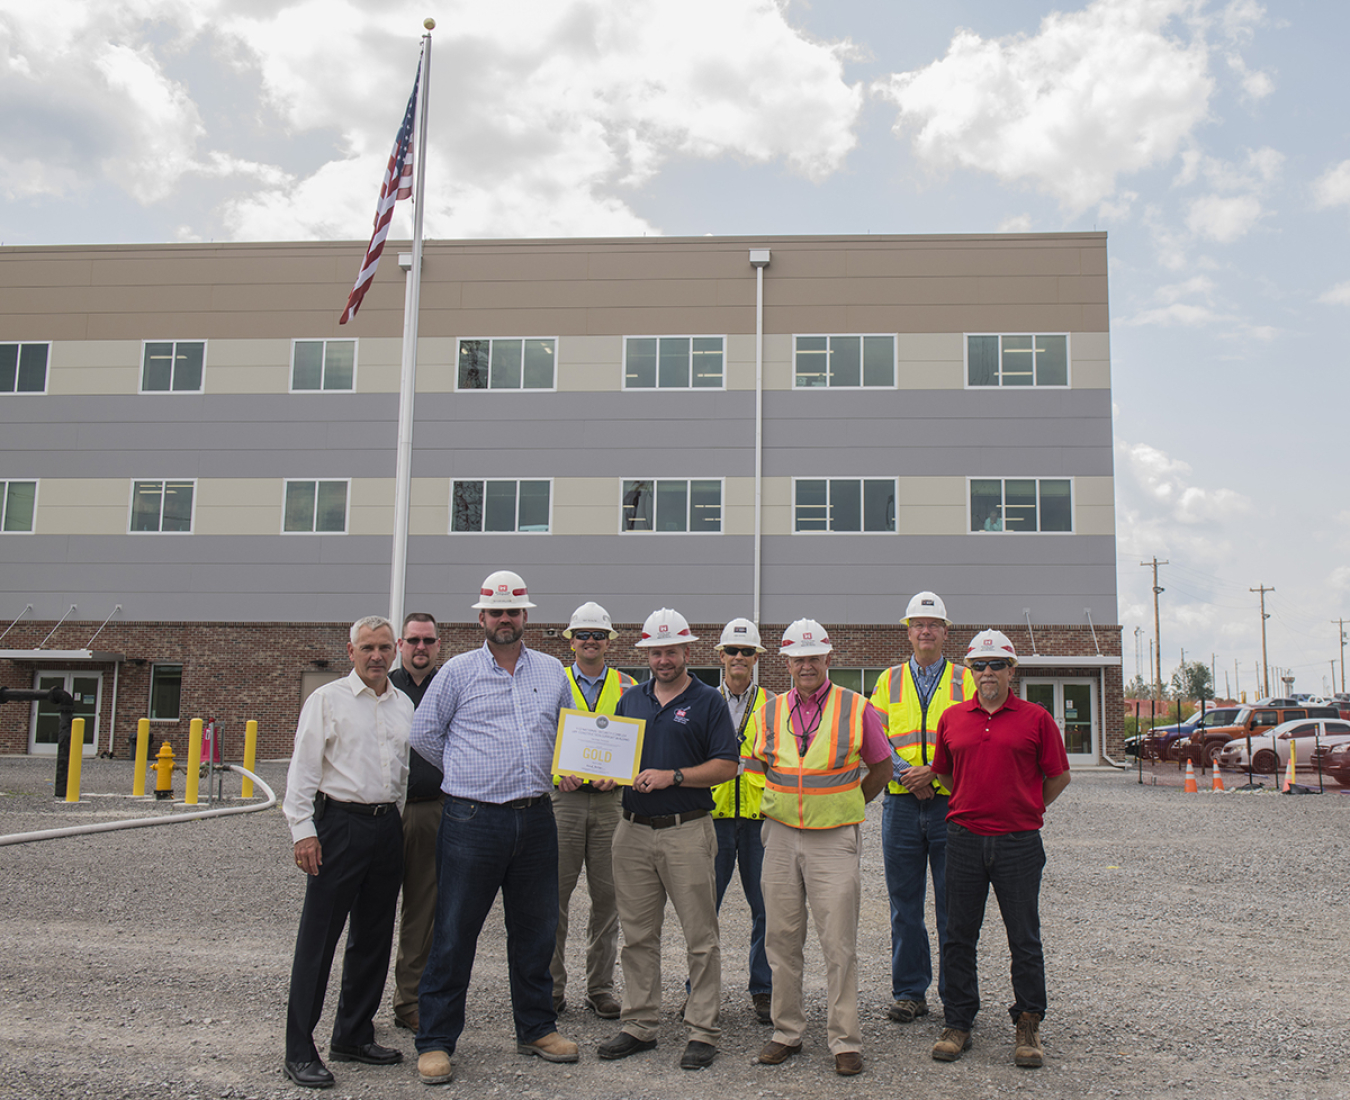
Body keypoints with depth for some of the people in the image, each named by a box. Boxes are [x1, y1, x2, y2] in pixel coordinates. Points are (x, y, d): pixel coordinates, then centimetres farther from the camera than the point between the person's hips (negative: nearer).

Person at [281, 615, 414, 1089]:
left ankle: (354, 1035, 25)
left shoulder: (403, 704, 13)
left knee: (374, 937, 12)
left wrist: (404, 821, 15)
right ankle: (299, 1049, 4)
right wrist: (302, 830, -13)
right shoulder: (327, 700, -2)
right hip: (339, 823, -6)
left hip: (388, 827, 6)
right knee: (318, 938, -3)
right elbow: (302, 770, -6)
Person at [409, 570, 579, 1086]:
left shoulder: (551, 671, 10)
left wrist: (555, 771, 13)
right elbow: (423, 733, 5)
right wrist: (467, 773, 7)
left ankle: (536, 1028, 28)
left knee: (536, 928, 13)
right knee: (454, 933, 0)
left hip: (535, 818, 4)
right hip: (472, 820, -4)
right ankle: (435, 1041, 11)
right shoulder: (458, 671, 0)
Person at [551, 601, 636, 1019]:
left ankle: (600, 988, 16)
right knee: (554, 895, 0)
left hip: (611, 800, 1)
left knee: (607, 896, 5)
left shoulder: (627, 687, 10)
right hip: (562, 797, -1)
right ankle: (552, 986, 13)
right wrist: (556, 773, -10)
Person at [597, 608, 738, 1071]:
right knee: (637, 935, 11)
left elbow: (726, 766, -6)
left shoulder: (708, 701, -1)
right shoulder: (631, 699, 14)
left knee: (700, 937, 0)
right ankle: (639, 1025, 21)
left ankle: (703, 1031, 9)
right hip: (634, 829, 5)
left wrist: (672, 776, -16)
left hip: (687, 831, -4)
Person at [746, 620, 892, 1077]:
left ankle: (845, 1042, 8)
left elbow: (880, 768, 8)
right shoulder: (770, 712, 6)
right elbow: (760, 765, 20)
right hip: (781, 838, 3)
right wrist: (786, 804, 11)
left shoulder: (856, 709, -3)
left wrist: (842, 806, 8)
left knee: (839, 945, -2)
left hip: (834, 840, -3)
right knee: (781, 940, 8)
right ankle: (787, 1032, 21)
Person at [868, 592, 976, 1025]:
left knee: (953, 903, 3)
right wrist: (905, 773, -11)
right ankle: (909, 992, 17)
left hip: (952, 802, -1)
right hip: (902, 804, 1)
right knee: (905, 903, 6)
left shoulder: (964, 680, 7)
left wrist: (933, 771, -13)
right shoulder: (889, 681, 11)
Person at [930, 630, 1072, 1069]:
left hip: (1019, 842, -2)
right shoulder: (952, 718, 8)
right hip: (964, 839, 2)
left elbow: (1059, 776, 8)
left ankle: (1028, 1026, 19)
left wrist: (1028, 809, 10)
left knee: (1024, 939, 6)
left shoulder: (1036, 718, 0)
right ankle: (958, 1023, 18)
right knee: (959, 936, 7)